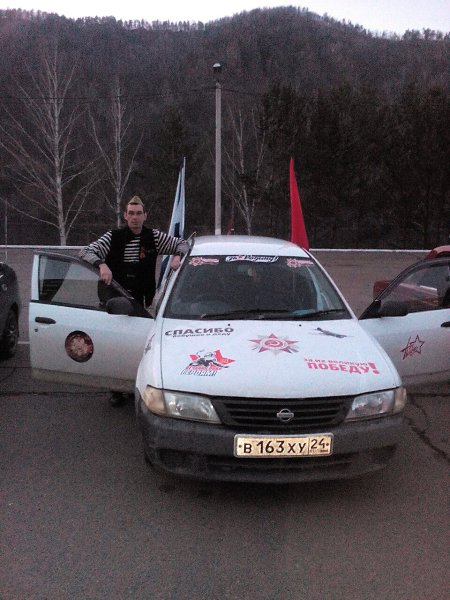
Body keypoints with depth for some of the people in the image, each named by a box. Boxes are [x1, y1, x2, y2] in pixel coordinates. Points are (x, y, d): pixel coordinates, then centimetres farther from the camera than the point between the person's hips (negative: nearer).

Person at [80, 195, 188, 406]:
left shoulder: (154, 237, 3)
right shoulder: (113, 237, -1)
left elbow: (182, 243, 11)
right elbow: (86, 251, -6)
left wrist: (178, 256, -11)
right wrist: (102, 264, -25)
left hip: (142, 301, 1)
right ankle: (117, 390, 13)